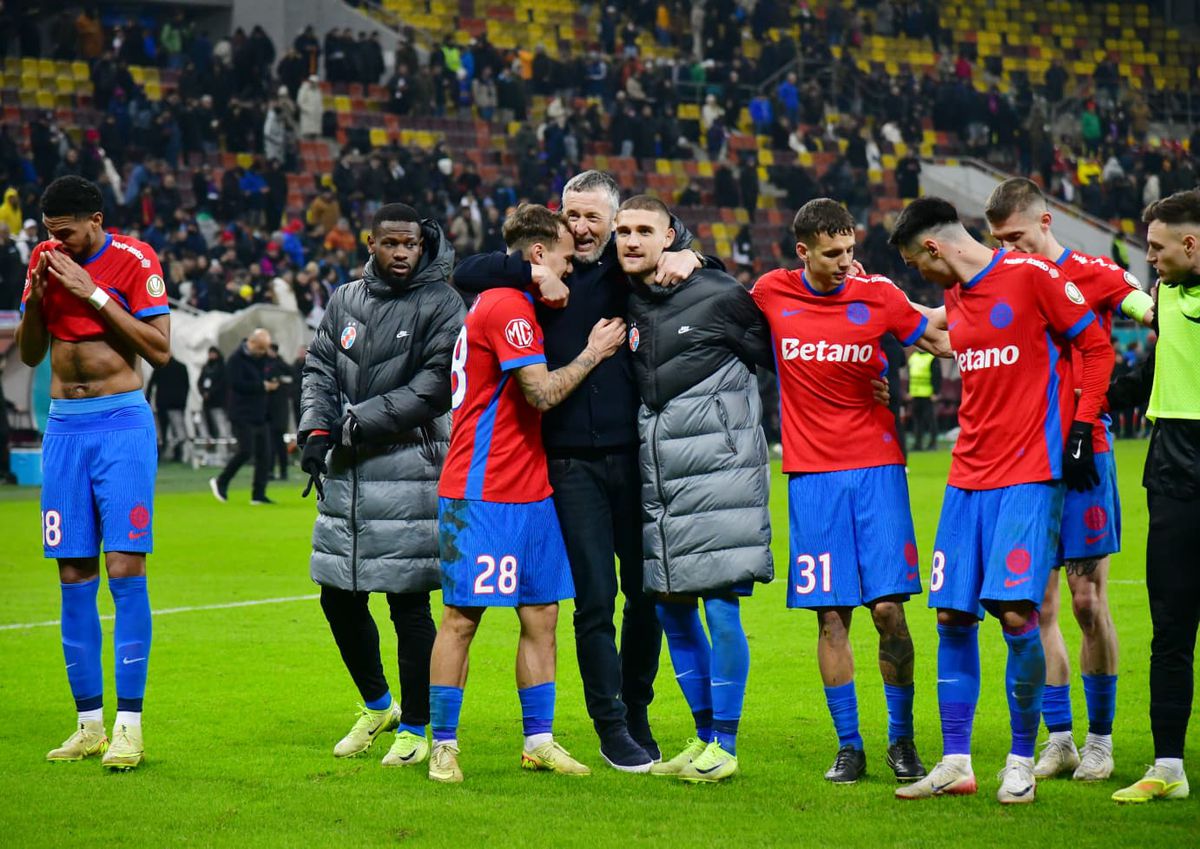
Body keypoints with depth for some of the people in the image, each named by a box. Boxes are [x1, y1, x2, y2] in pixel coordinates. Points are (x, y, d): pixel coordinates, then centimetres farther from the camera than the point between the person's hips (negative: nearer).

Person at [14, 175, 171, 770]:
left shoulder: (134, 260, -6)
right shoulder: (45, 260, 8)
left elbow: (160, 348, -12)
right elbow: (29, 354, 13)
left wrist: (93, 295, -16)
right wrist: (36, 297, -6)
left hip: (122, 423, -5)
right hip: (64, 426, 5)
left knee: (125, 567, -11)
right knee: (73, 576, 3)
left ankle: (129, 726, -11)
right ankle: (89, 724, 7)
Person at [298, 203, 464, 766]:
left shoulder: (440, 305, -5)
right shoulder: (345, 301, 13)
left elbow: (433, 387, -12)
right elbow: (318, 368, 14)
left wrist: (357, 423, -14)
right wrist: (316, 430, -3)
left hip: (408, 470, -6)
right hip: (345, 469, 6)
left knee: (408, 602, -3)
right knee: (339, 598, 10)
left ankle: (414, 729, 8)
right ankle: (377, 706, 30)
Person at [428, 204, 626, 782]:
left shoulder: (512, 305, 18)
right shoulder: (506, 307, -13)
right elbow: (544, 392, -18)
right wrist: (593, 352, -5)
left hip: (529, 492, 10)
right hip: (482, 493, -10)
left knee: (541, 615, 8)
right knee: (461, 617, -4)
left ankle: (539, 740, 14)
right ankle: (443, 745, 1)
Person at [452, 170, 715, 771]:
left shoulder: (632, 270, 7)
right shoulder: (547, 275, 7)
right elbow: (466, 274, 2)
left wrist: (686, 254, -9)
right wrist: (534, 272, -11)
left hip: (636, 454, 2)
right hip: (572, 462, -2)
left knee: (648, 590, 7)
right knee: (595, 596, -4)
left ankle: (637, 711, 25)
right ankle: (612, 729, 4)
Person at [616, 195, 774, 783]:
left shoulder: (719, 297, -4)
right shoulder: (625, 304, 10)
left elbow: (779, 360, 5)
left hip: (719, 476, -6)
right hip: (658, 481, 6)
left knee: (721, 609, -7)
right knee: (671, 611, 9)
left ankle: (725, 746, 0)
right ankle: (705, 735, 21)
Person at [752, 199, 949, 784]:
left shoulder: (878, 297, -1)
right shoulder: (771, 293, 1)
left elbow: (940, 340, 12)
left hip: (876, 466, -1)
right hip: (811, 475, 1)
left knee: (888, 607, -6)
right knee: (830, 615, 0)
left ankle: (901, 739, 9)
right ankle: (848, 746, 9)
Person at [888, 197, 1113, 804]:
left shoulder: (1031, 276, -7)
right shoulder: (954, 298, 15)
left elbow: (1096, 347, -4)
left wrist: (1080, 431, -8)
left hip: (1030, 475, -7)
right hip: (969, 475, 7)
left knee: (1015, 613, -13)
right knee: (952, 617, 2)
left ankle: (1021, 763, 0)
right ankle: (955, 764, 10)